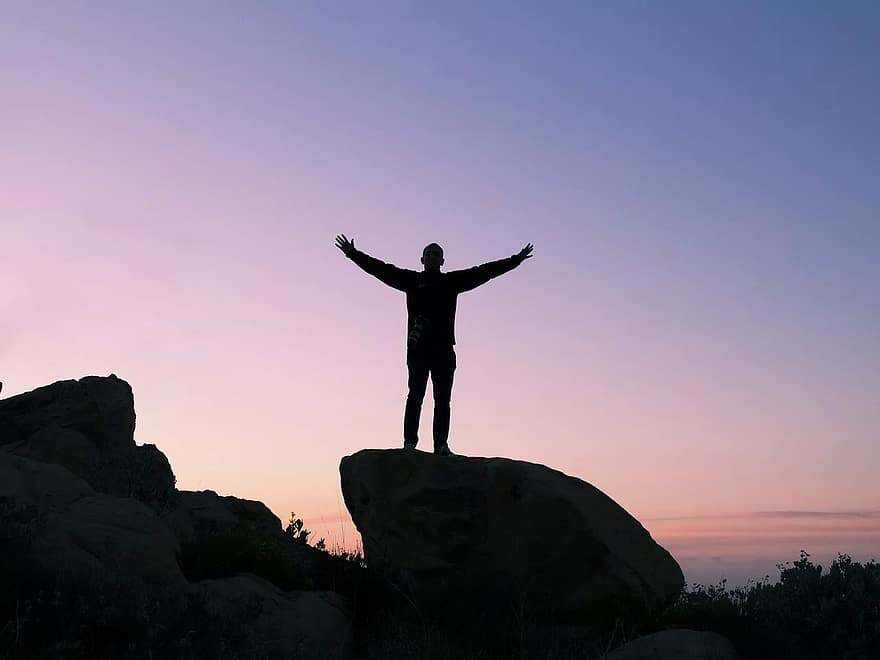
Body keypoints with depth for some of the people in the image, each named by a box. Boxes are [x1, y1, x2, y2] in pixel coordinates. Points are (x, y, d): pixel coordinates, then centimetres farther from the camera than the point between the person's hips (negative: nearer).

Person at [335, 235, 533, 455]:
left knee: (443, 400, -1)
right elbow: (381, 269, 11)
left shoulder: (452, 281, 16)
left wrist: (515, 260, 14)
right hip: (417, 348, -2)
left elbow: (483, 272, 16)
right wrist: (353, 254, 6)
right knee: (415, 396, -6)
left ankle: (441, 445, -1)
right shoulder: (412, 280, 13)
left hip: (444, 348, 2)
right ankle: (409, 443, -6)